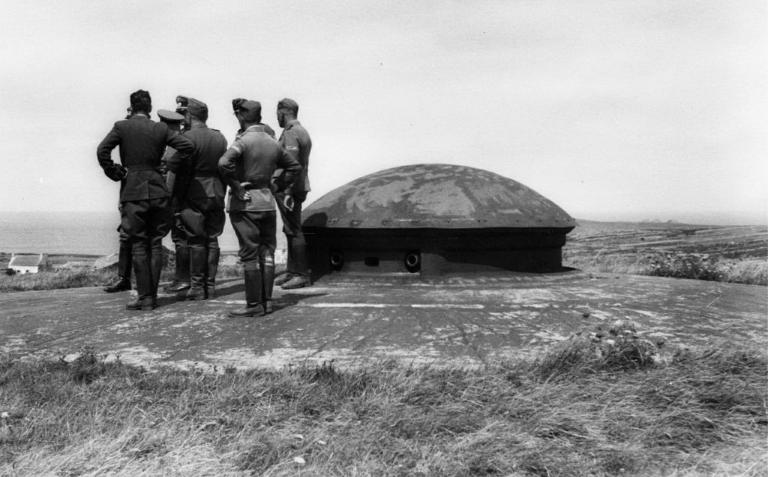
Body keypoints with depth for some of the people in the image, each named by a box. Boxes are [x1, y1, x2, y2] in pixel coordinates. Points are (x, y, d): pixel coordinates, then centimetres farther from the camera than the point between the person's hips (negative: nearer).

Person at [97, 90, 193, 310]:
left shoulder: (121, 127, -1)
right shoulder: (161, 128, 4)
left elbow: (102, 150, -12)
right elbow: (186, 145, -3)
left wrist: (114, 173, 0)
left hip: (133, 192, -2)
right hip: (158, 190, 2)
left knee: (139, 245, 2)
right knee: (155, 244, 8)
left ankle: (145, 296, 3)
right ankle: (152, 294, 12)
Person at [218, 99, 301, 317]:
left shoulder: (243, 141, -11)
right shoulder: (273, 143, 9)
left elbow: (224, 163, -28)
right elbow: (295, 166, 19)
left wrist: (235, 187, -16)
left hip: (244, 203, -6)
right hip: (267, 202, 6)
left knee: (249, 255, -2)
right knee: (267, 252, 10)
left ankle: (254, 305, 3)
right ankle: (267, 301, 15)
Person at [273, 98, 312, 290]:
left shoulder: (290, 134, -14)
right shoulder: (302, 131, 18)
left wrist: (287, 193, -23)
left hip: (289, 189, -10)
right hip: (300, 186, 10)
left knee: (293, 231, -6)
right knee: (290, 230, 14)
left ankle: (302, 275, -2)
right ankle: (292, 271, 22)